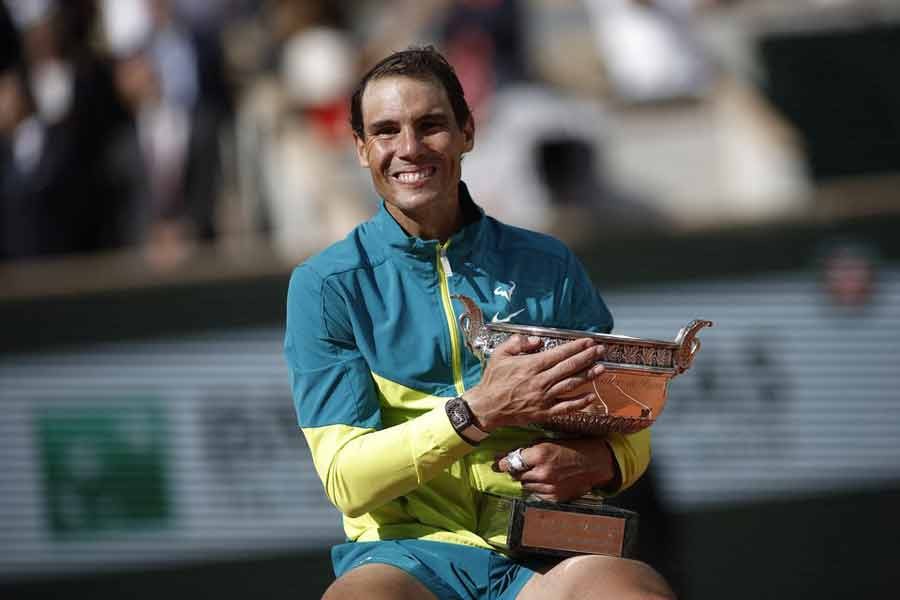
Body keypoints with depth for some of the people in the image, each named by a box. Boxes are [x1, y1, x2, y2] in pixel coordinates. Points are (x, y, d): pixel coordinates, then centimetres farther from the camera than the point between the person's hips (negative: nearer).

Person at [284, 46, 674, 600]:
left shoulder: (549, 268, 14)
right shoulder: (326, 286, 7)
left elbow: (631, 434, 18)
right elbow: (346, 480, -3)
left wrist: (591, 462, -7)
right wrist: (479, 411, -17)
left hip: (542, 552, 1)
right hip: (406, 551, -1)